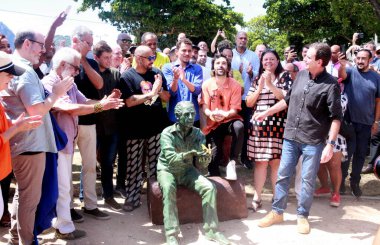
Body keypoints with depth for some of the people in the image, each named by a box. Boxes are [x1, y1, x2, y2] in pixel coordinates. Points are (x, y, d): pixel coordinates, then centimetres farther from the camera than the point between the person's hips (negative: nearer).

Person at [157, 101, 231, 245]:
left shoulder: (198, 134, -6)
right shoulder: (167, 133, -17)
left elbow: (199, 164, -9)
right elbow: (171, 159, -29)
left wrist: (205, 159, -34)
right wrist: (189, 154, -46)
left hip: (187, 170, 3)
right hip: (167, 170, -3)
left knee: (209, 187, -20)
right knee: (169, 189, -35)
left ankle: (211, 230, -9)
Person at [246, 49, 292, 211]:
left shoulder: (285, 77, 6)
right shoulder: (257, 79, 16)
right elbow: (249, 103, 10)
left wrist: (270, 84, -11)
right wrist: (260, 87, -2)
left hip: (277, 125, -3)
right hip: (259, 125, 3)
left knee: (276, 161, -2)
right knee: (260, 161, 3)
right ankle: (256, 198, 8)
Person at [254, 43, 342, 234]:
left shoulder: (331, 84, -11)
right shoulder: (301, 75, 5)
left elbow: (336, 117, -13)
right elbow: (287, 100, 16)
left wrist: (330, 144, -20)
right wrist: (266, 113, 17)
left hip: (313, 141, -5)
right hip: (291, 137, 5)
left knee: (307, 180, 7)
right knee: (282, 175, 10)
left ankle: (302, 215, 24)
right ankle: (277, 212, 24)